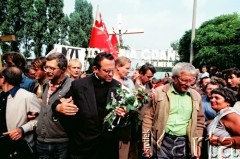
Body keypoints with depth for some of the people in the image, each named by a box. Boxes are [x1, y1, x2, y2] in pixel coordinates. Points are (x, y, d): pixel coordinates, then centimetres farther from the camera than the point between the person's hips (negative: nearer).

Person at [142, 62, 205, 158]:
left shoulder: (196, 96, 4)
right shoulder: (159, 92, -5)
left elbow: (199, 121, 12)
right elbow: (148, 117, -3)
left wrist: (198, 144, 9)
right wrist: (146, 142, -5)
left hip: (184, 143, 3)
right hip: (162, 142, -2)